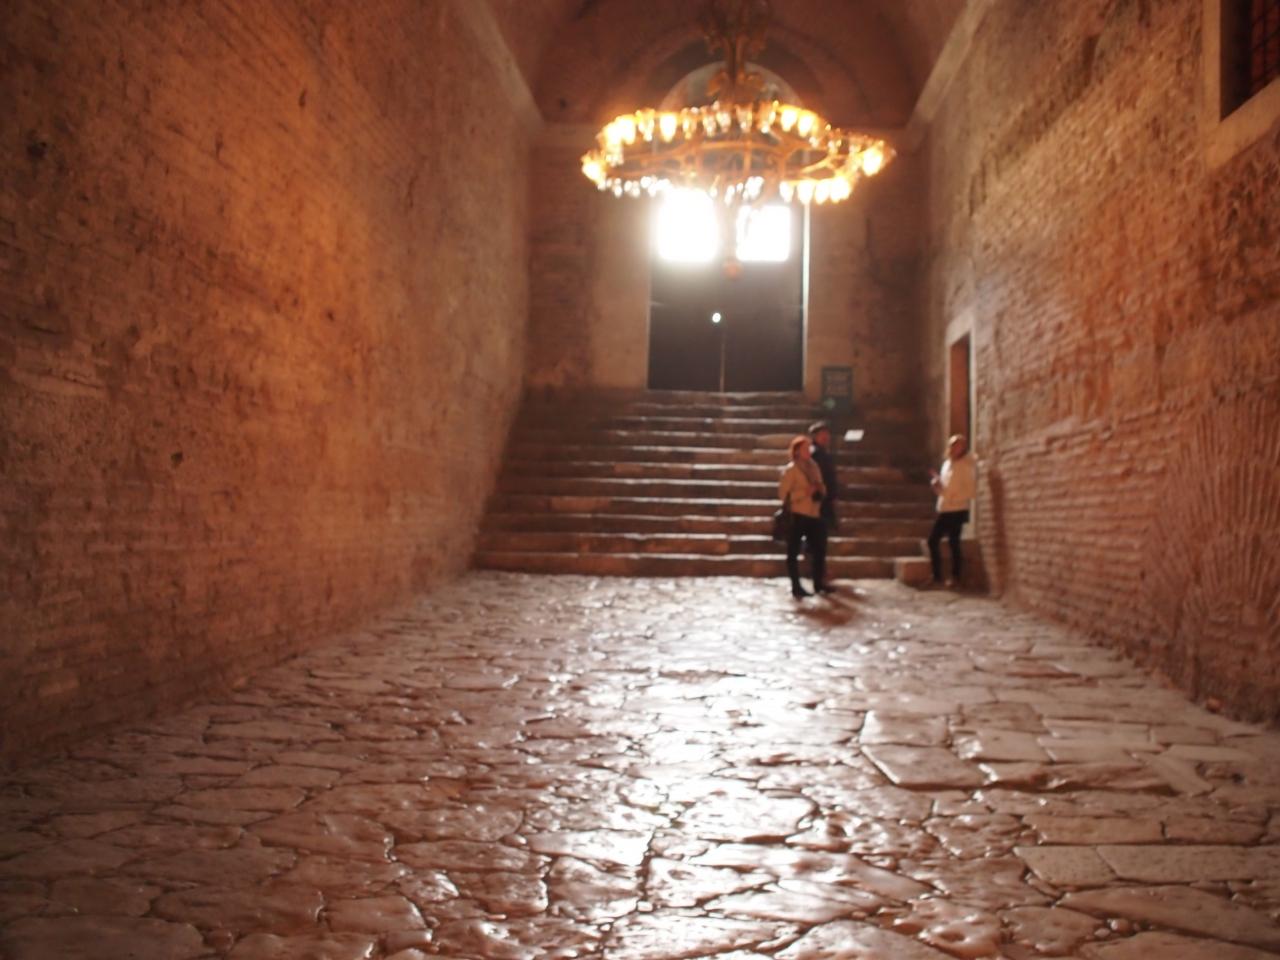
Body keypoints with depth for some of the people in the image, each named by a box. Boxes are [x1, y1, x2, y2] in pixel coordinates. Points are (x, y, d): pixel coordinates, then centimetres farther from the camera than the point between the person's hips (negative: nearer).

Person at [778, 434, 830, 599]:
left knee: (819, 549, 9)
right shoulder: (790, 470, -8)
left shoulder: (813, 466, 10)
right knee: (793, 552, -2)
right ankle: (796, 587, 4)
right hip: (797, 516, -6)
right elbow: (783, 494, -13)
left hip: (814, 514, 6)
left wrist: (821, 489, -5)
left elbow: (821, 489, 19)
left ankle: (819, 583, 22)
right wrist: (805, 492, -20)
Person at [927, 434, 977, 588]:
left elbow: (971, 490, -16)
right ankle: (937, 575, 15)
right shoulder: (947, 463, 14)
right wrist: (936, 483, 0)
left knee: (954, 543, -4)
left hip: (957, 510, -8)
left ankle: (955, 577, 6)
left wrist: (954, 499, -22)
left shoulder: (967, 466, -9)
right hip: (944, 510, 8)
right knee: (933, 540, 7)